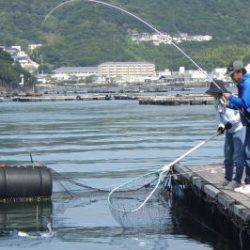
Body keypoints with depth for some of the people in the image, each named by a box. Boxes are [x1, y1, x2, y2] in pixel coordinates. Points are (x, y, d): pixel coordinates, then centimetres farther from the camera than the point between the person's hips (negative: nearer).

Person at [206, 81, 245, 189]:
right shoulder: (217, 102, 5)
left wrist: (231, 123, -23)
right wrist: (221, 126, -7)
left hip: (239, 129, -9)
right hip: (229, 131, 9)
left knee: (238, 156, -6)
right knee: (228, 156, 12)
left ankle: (237, 181, -1)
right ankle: (228, 179, 22)